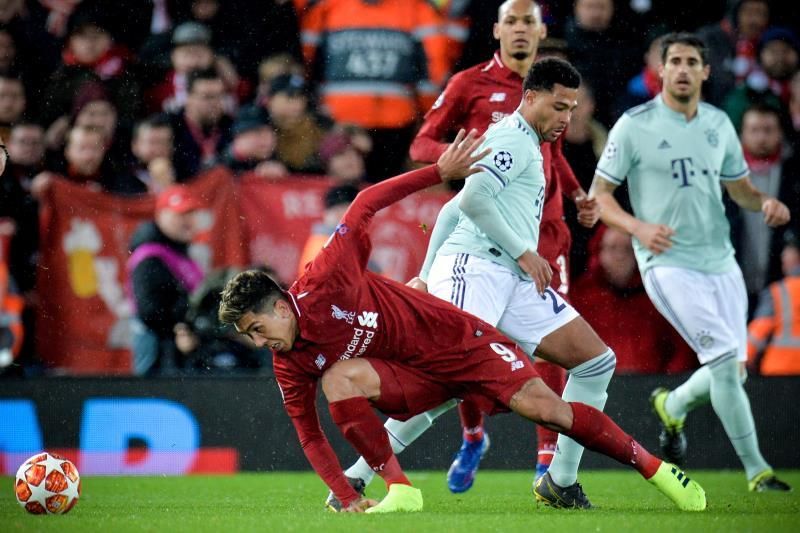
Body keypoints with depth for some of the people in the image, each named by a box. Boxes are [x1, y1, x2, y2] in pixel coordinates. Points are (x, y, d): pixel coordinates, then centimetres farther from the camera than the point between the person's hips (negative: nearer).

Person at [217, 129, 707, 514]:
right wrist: (348, 498, -11)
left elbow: (365, 205, -17)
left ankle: (652, 466, 3)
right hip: (414, 377, 3)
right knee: (338, 378, -24)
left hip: (459, 340, -3)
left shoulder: (326, 283, -23)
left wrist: (441, 173, -20)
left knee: (545, 407, -13)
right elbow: (309, 434, -2)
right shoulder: (291, 367, -9)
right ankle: (399, 490, -16)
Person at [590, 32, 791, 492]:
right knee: (727, 361, -18)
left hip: (721, 262, 6)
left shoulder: (719, 123, 9)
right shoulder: (634, 126, -6)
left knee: (733, 372, 7)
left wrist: (766, 203, -5)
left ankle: (671, 406, 40)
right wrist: (638, 227, -21)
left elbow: (740, 188, 18)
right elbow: (599, 194, -2)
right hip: (669, 264, -6)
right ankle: (756, 470, -10)